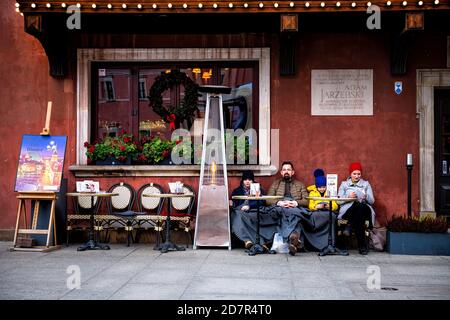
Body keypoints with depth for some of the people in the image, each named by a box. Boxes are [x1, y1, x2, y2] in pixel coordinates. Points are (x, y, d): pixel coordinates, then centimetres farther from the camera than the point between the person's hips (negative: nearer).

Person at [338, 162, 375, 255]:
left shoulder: (366, 184, 19)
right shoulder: (344, 184, 17)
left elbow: (372, 201, 9)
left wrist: (366, 197, -15)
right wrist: (348, 197, -14)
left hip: (364, 210, 1)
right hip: (348, 210, -1)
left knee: (361, 206, -38)